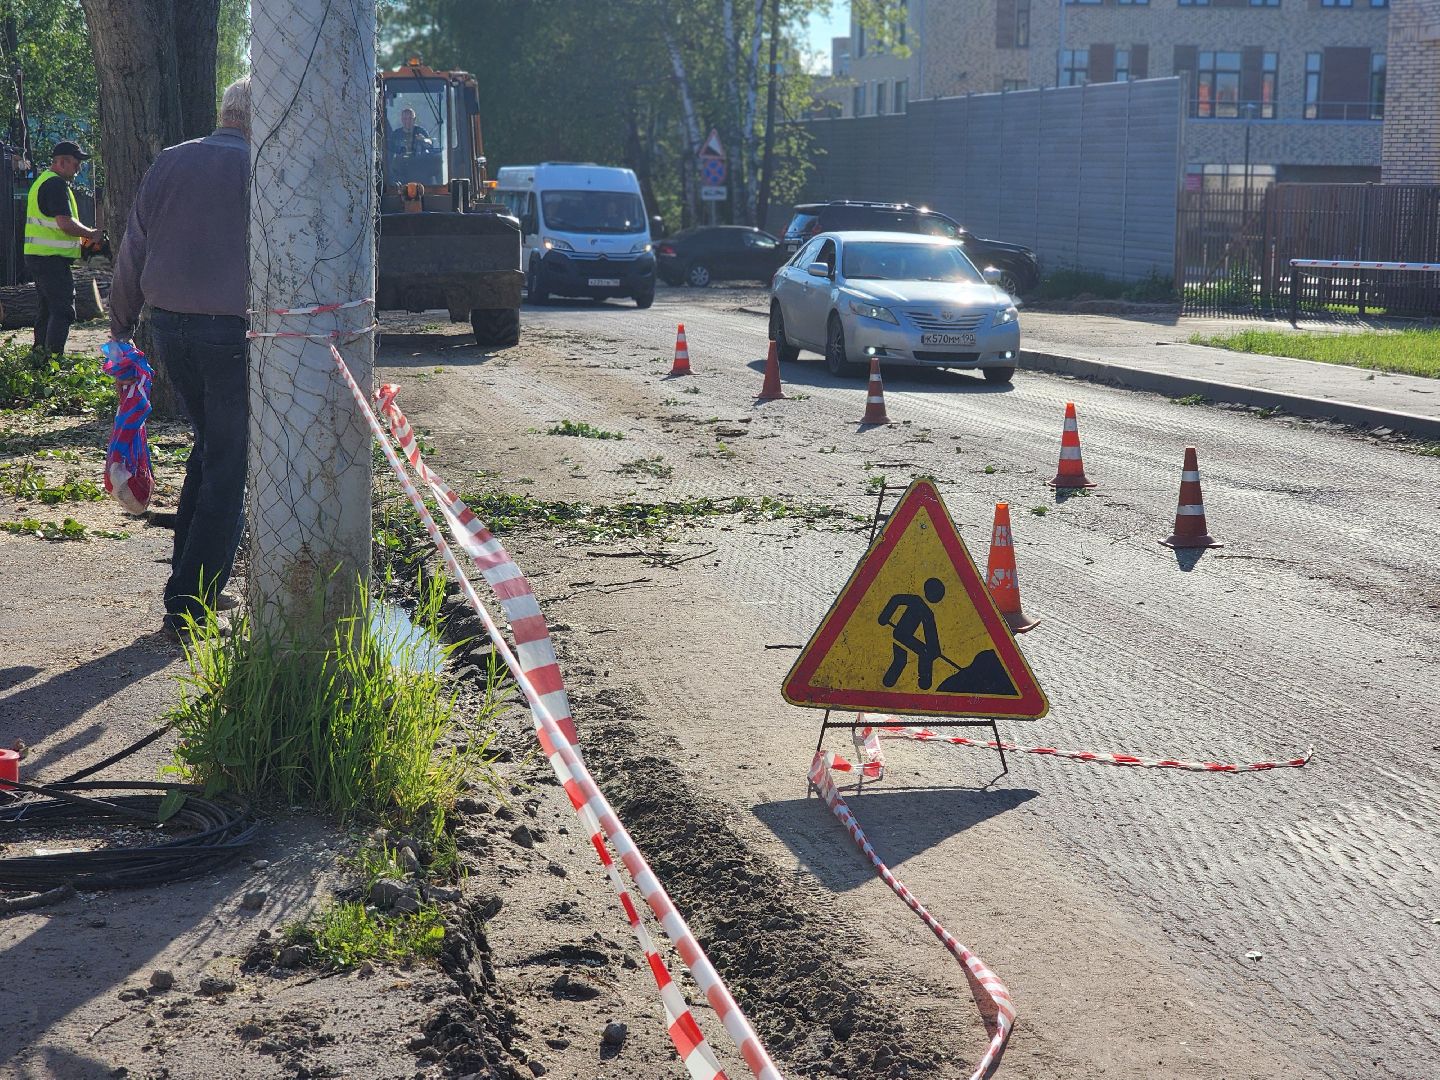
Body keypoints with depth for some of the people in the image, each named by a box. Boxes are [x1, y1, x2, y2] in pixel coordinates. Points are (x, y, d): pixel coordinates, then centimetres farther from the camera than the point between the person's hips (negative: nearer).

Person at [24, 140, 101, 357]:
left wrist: (83, 235, 16)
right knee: (63, 310, -10)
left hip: (37, 256, 11)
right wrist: (91, 234, -8)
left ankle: (40, 353, 21)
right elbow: (65, 223, -23)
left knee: (46, 310, 16)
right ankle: (54, 356, -15)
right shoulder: (56, 185, -15)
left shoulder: (42, 181, 20)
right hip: (52, 258, -11)